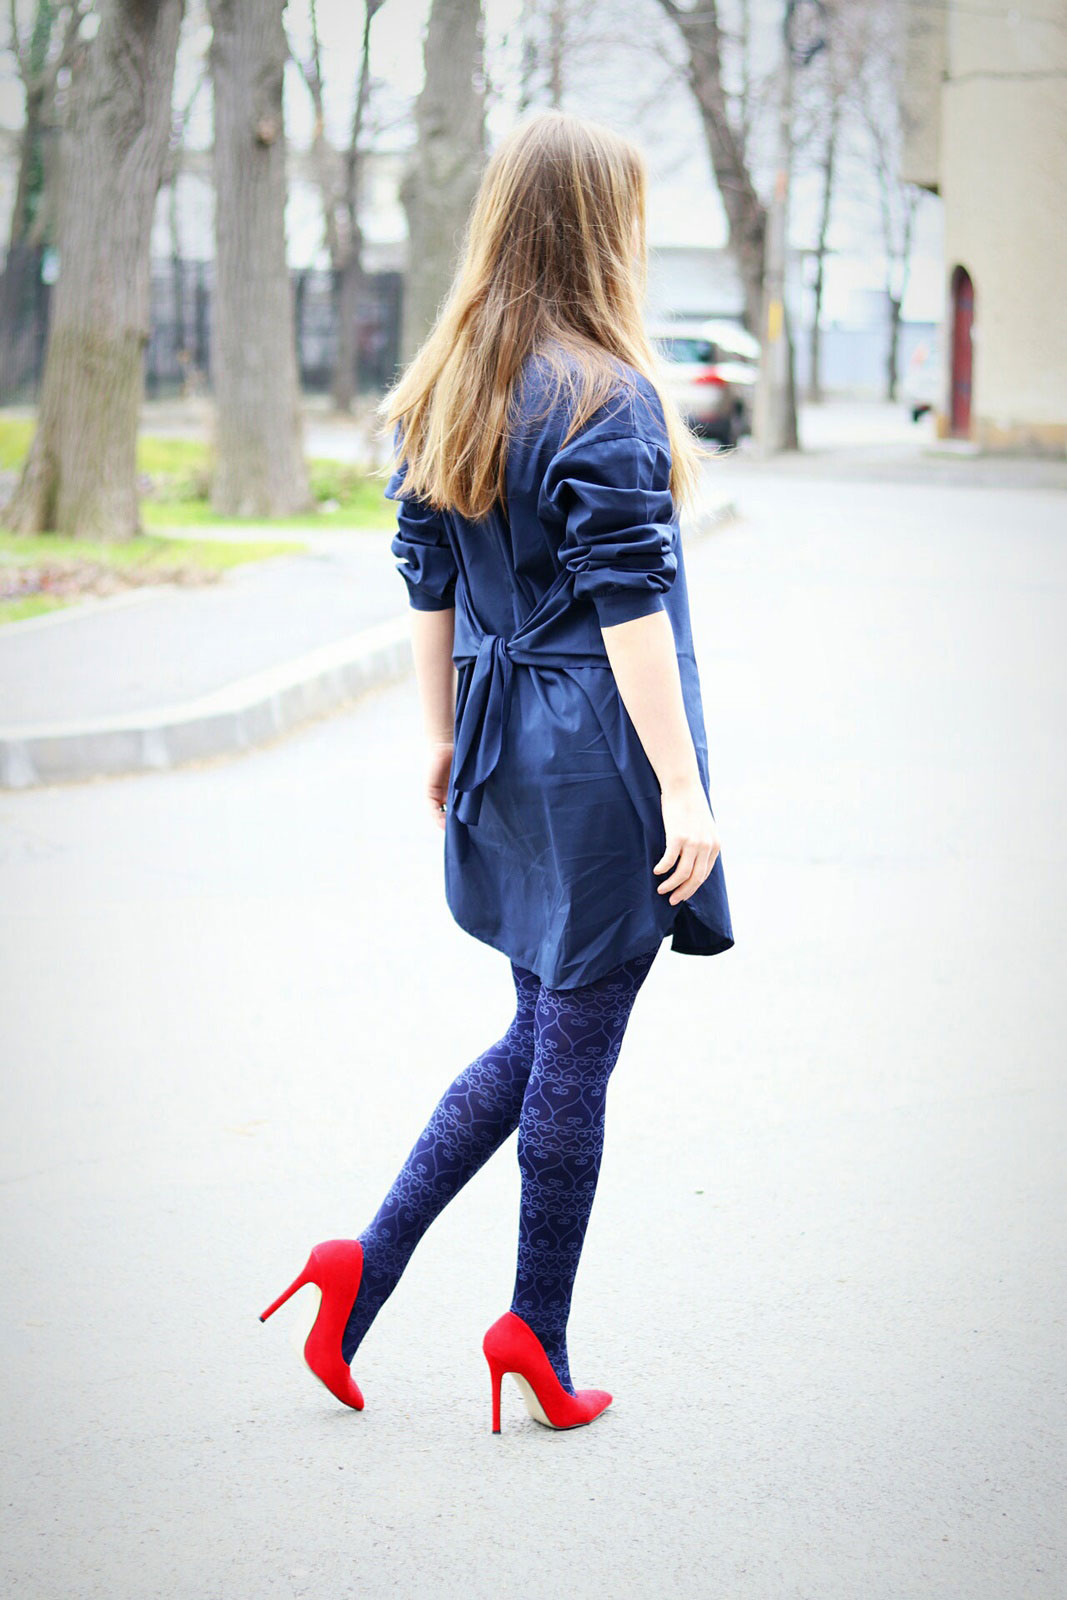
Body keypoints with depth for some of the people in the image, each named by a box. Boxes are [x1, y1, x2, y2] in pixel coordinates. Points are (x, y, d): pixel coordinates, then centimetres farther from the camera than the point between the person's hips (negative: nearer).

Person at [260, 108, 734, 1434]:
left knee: (543, 1034, 19)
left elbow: (427, 588, 12)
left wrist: (443, 739, 20)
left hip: (502, 755, 8)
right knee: (575, 1048, 5)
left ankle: (368, 1261, 16)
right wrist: (681, 784, -15)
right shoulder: (606, 401, -16)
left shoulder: (439, 395, 8)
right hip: (601, 755, -7)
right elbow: (628, 610, -18)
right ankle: (539, 1332, 17)